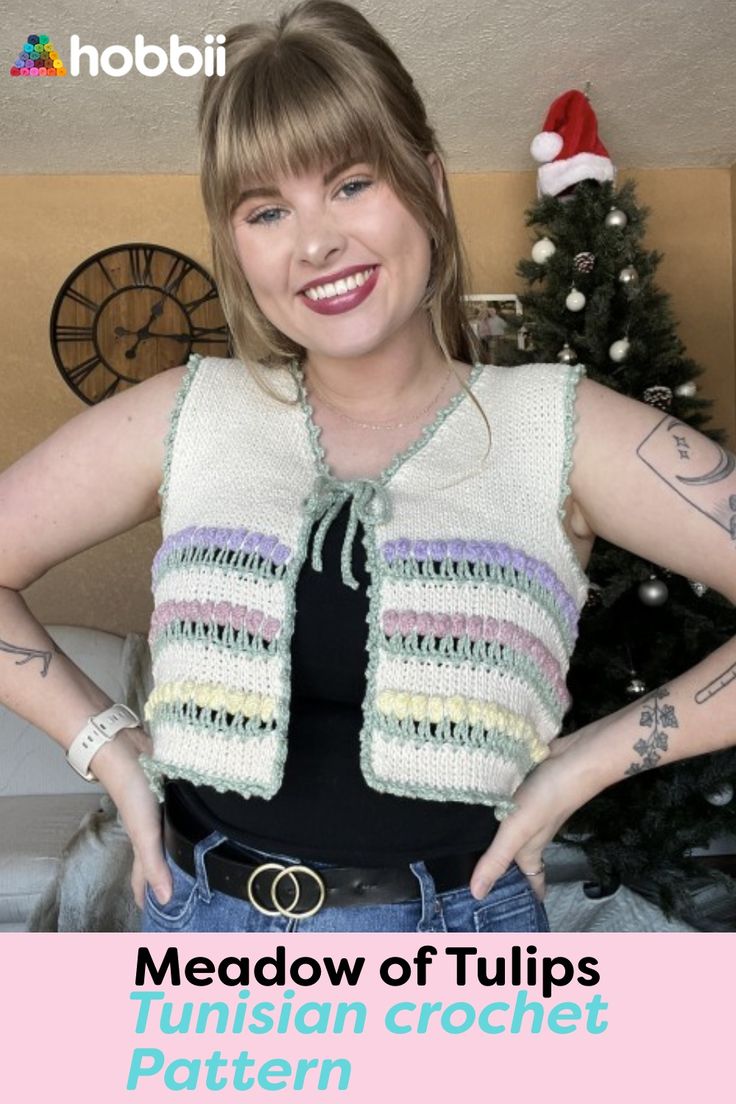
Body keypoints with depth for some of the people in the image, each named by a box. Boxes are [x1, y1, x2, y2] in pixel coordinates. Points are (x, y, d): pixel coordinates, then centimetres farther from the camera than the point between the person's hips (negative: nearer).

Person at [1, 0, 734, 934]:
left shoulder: (554, 427, -9)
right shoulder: (187, 417, -4)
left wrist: (594, 757, -14)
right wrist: (108, 745, -5)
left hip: (456, 925, -1)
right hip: (202, 920, 2)